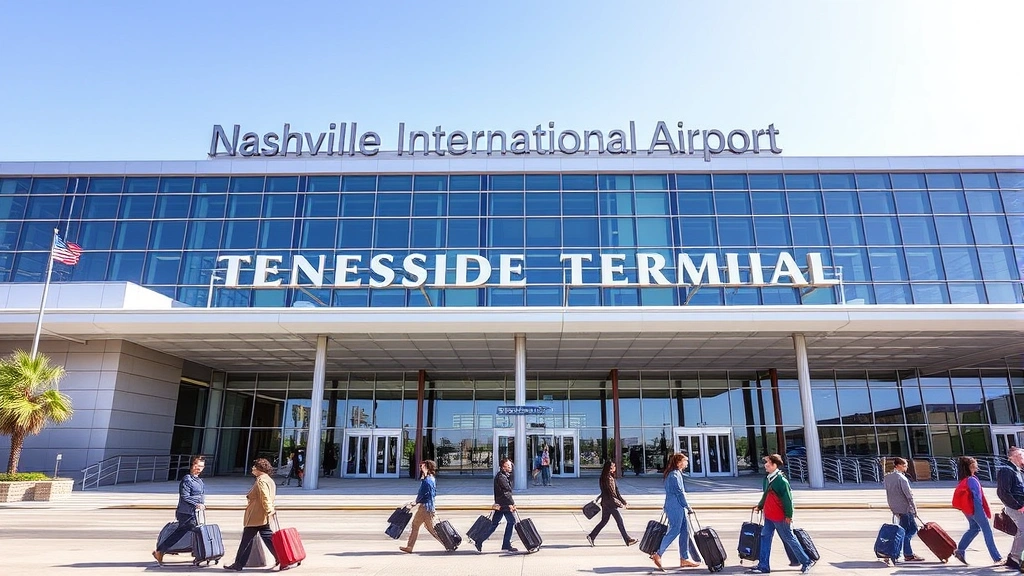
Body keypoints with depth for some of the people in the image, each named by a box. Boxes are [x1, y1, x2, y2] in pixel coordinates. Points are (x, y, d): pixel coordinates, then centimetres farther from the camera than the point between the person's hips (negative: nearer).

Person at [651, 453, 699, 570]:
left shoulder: (676, 473, 17)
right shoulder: (674, 475, -15)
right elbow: (679, 492, -16)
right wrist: (687, 506, -10)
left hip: (678, 507, 10)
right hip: (675, 507, -10)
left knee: (685, 531, 10)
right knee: (674, 531, -7)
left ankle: (684, 559, 14)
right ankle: (658, 555, -2)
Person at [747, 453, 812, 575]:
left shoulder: (781, 480, -19)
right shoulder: (767, 478, 7)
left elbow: (787, 498, -18)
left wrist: (788, 515, -16)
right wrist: (760, 506, 22)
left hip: (780, 517, -8)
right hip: (768, 516, 8)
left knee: (789, 539, 5)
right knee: (765, 537, 7)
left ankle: (806, 562, 22)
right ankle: (763, 566, 11)